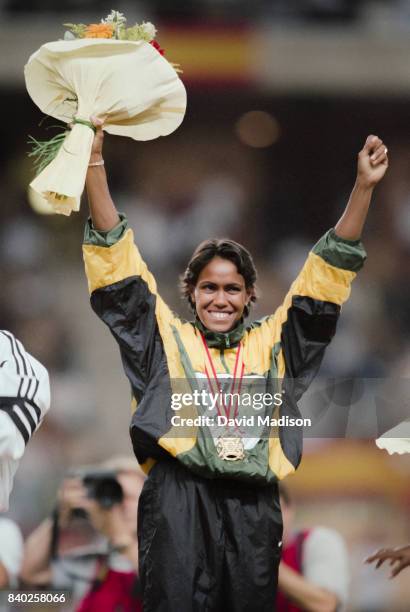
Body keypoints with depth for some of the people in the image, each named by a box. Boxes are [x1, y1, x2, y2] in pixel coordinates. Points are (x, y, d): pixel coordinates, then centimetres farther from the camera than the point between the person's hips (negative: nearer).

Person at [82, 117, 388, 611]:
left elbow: (327, 273, 19)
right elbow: (117, 260, 10)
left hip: (253, 506, 3)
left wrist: (363, 188, 13)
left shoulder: (271, 342, 19)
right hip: (180, 500, -2)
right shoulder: (168, 337, 14)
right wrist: (94, 163, 4)